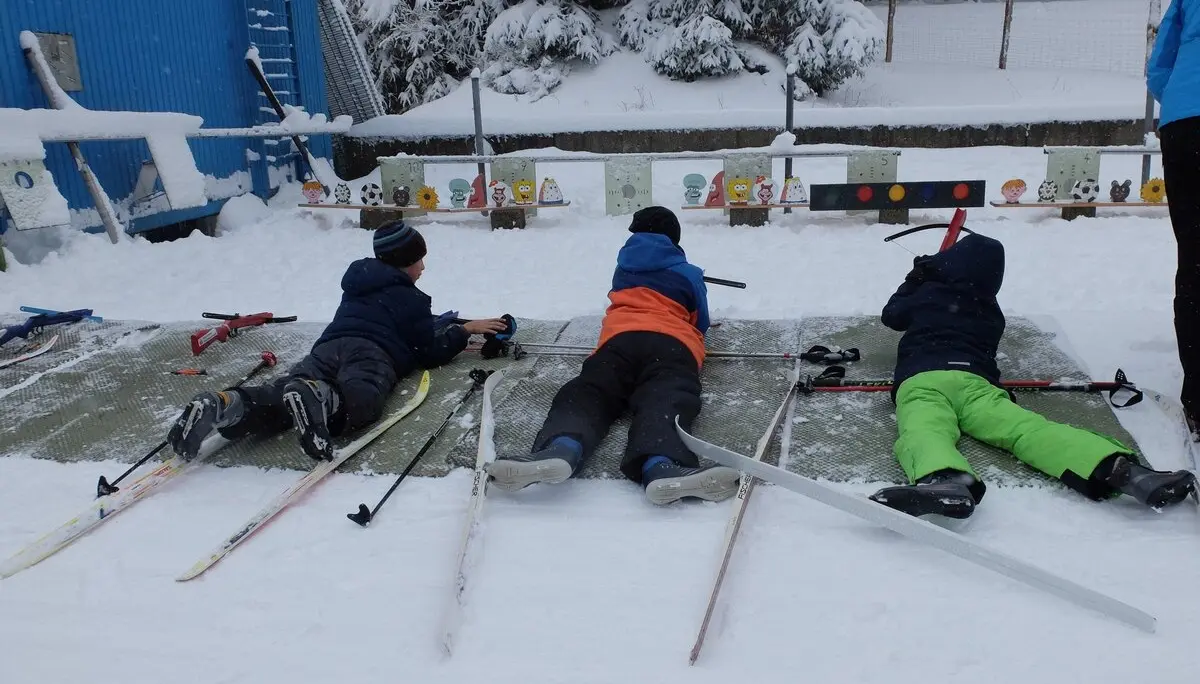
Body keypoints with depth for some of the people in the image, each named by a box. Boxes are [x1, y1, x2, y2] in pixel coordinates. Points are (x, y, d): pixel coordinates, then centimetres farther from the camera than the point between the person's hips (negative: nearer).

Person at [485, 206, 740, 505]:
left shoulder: (624, 268, 35)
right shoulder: (688, 275, 28)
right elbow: (701, 324, 35)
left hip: (620, 338, 1)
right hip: (673, 343, -1)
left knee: (587, 393, -20)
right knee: (666, 401, -28)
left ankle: (561, 449, -56)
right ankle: (659, 466, -63)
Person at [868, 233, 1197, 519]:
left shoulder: (926, 294, 23)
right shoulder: (990, 312, 32)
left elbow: (891, 315, 41)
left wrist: (913, 280, 58)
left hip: (920, 379, -3)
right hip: (976, 382, 3)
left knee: (923, 431, -34)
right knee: (1028, 427, -20)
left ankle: (946, 479, -71)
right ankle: (1121, 469, -45)